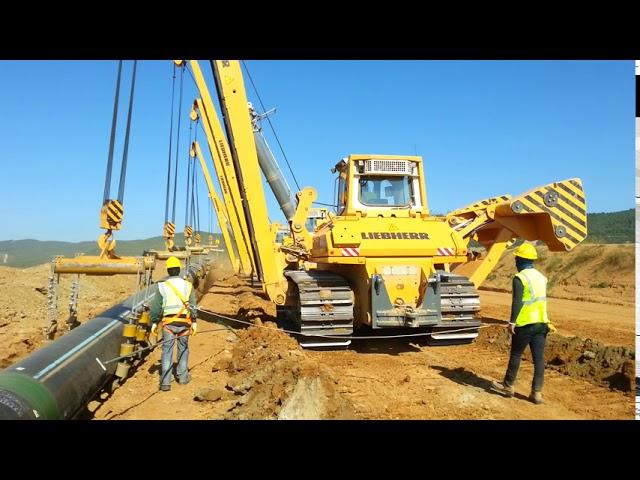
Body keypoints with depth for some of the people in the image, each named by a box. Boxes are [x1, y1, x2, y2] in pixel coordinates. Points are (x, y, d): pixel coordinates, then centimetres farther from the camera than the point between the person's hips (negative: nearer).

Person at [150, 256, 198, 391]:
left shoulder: (162, 286, -2)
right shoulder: (187, 285, 1)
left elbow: (156, 306, -1)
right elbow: (192, 305, -2)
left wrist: (154, 322, 6)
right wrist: (194, 322, 1)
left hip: (168, 322, -1)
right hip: (184, 322, 1)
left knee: (167, 351, 4)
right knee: (183, 348, 19)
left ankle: (165, 383, 1)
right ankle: (183, 376, 27)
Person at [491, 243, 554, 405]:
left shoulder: (520, 278, -13)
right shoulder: (541, 277, 11)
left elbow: (517, 302, -20)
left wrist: (512, 322, -18)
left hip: (524, 324, -6)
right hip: (541, 323, 7)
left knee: (516, 355, 7)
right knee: (539, 358, 5)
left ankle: (508, 386, 20)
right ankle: (536, 392, 8)